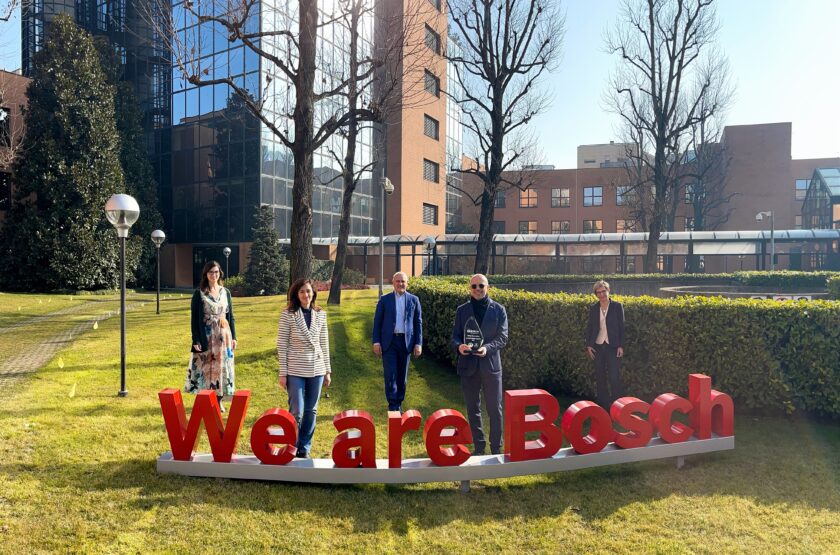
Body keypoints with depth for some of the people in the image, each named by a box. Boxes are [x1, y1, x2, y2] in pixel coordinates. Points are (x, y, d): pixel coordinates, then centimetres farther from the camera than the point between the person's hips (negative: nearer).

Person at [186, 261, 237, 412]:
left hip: (223, 336, 3)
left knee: (221, 367, 6)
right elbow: (194, 318, -4)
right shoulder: (199, 293, -2)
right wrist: (196, 340, -10)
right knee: (205, 367, -1)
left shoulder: (225, 292, 8)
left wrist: (233, 337, 6)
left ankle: (219, 400, 16)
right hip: (205, 337, -3)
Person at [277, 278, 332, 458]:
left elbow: (324, 344, 9)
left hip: (316, 369, 3)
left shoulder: (320, 314, 5)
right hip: (295, 370, -3)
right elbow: (282, 344, -4)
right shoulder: (288, 314, -5)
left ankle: (305, 449, 24)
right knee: (296, 411, -2)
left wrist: (327, 370, 8)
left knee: (311, 411, 10)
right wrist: (283, 373, -7)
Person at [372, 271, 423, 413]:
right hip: (388, 341, -1)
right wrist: (376, 342, -4)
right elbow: (377, 321, 4)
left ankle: (399, 403, 20)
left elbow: (418, 323, 7)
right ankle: (392, 405, 3)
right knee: (390, 374, -5)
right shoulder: (384, 299, 5)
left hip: (406, 341, 1)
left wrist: (418, 343, 0)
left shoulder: (414, 300, 7)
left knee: (402, 376, 8)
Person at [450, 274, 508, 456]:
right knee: (472, 409, 12)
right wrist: (459, 346, -19)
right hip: (468, 366, 2)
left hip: (491, 365, -2)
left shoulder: (499, 310, 1)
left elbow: (502, 337, -4)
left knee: (495, 409, 4)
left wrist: (487, 348, -22)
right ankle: (478, 446, 26)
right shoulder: (462, 310, 5)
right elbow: (455, 336, 4)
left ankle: (496, 448, 18)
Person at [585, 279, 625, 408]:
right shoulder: (593, 308, 7)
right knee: (600, 377, 9)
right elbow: (589, 327, 10)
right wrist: (588, 345, 2)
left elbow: (622, 327, -2)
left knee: (614, 376, -8)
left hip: (612, 346, -3)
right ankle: (602, 404, 19)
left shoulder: (617, 306, -1)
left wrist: (621, 346, -7)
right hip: (597, 346, 3)